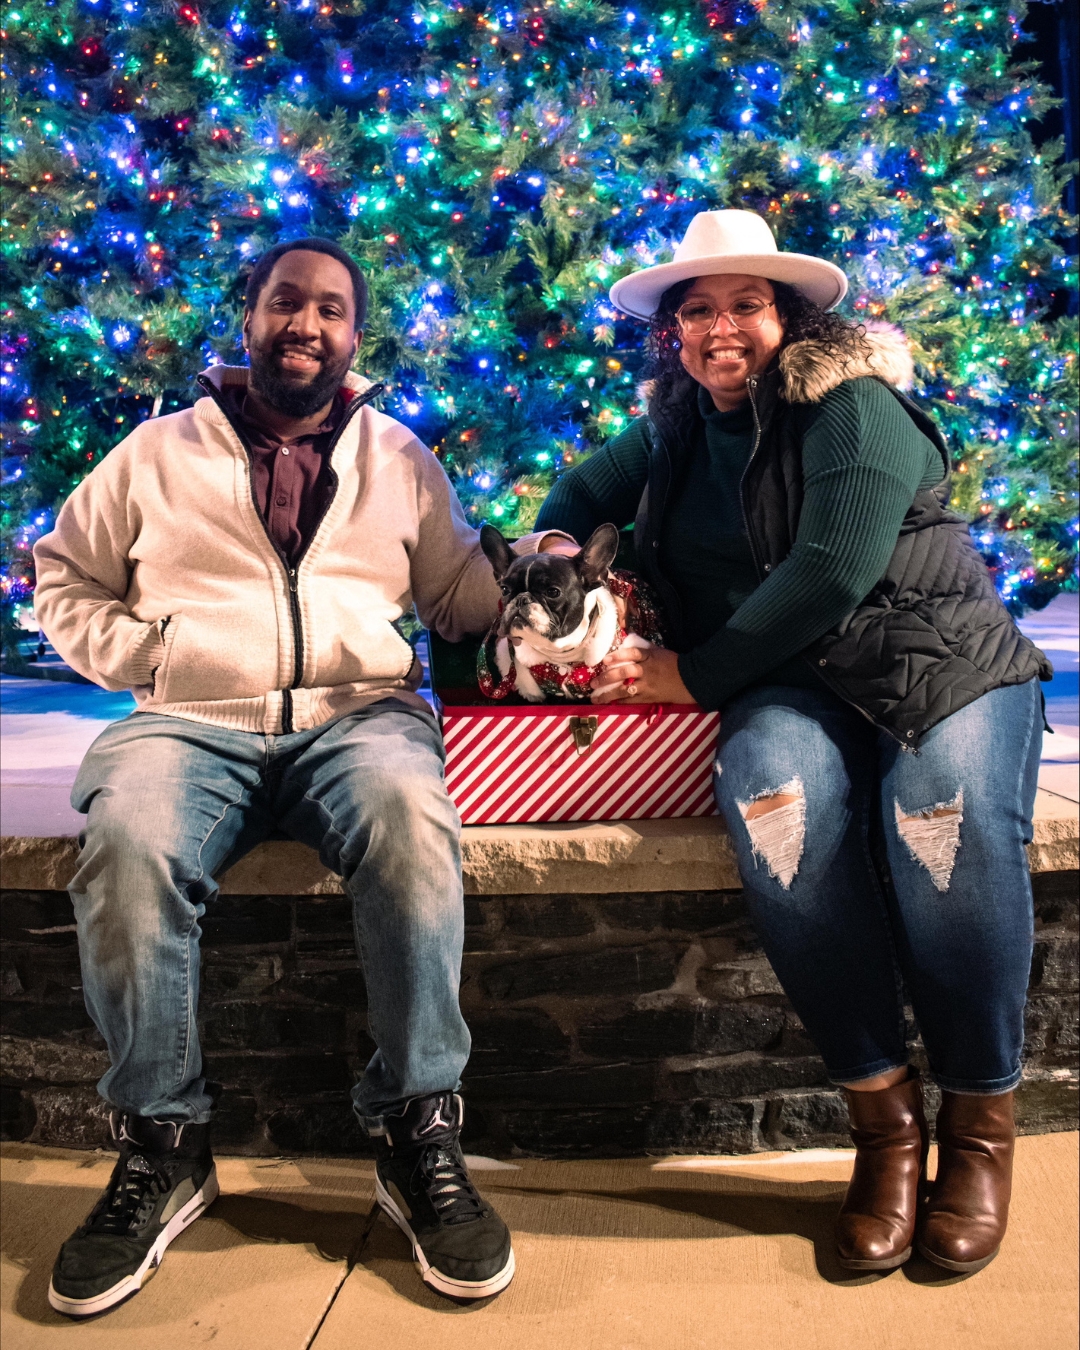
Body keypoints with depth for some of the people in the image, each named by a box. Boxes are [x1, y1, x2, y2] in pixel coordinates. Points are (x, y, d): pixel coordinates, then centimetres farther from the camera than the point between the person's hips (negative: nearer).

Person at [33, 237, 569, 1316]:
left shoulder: (399, 458, 20)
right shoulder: (159, 451, 18)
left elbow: (460, 596, 18)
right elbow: (63, 579, 20)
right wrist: (139, 656, 4)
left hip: (361, 710, 0)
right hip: (190, 719, 1)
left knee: (410, 817, -34)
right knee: (126, 843, -31)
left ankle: (418, 1133, -21)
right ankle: (160, 1149, -13)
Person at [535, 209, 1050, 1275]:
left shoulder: (852, 405, -5)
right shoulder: (675, 427, 15)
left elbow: (832, 573, -16)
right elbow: (584, 489, 33)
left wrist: (697, 674, -13)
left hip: (939, 654, -2)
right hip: (786, 683, 3)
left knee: (949, 821, -34)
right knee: (777, 802, -33)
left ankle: (980, 1118, -8)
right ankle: (881, 1111, -16)